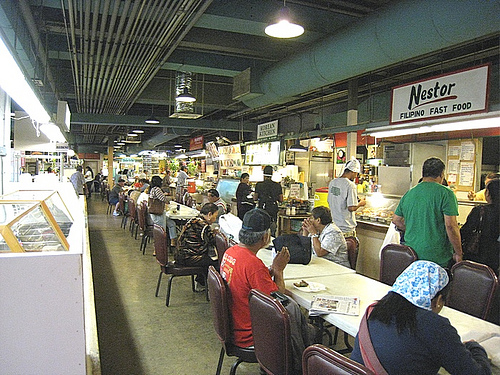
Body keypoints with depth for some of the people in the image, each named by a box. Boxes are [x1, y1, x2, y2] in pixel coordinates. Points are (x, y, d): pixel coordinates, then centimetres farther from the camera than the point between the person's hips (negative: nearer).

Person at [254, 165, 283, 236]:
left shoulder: (259, 185, -5)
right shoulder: (277, 185, 1)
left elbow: (255, 198, -1)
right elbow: (281, 200, 4)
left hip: (262, 210, -2)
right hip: (273, 211, 2)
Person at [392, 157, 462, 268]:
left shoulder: (408, 194, 8)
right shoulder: (445, 193, -9)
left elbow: (396, 220, 16)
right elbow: (451, 226, -15)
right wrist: (458, 253, -5)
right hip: (437, 258, -5)